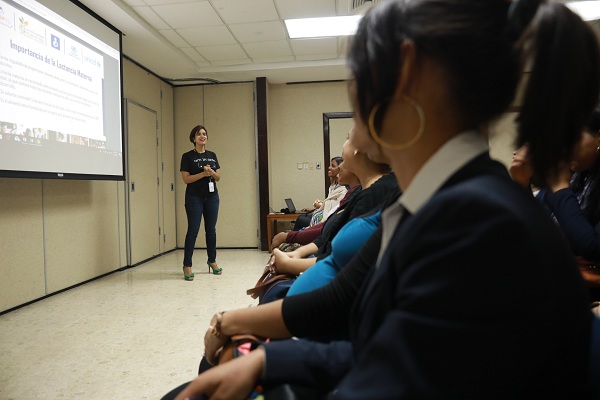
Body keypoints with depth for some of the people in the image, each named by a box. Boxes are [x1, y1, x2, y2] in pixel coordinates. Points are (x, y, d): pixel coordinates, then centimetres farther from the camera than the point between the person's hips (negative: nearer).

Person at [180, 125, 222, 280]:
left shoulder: (212, 155, 10)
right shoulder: (187, 156, -3)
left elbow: (218, 177, 8)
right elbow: (186, 179, -9)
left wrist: (211, 172, -12)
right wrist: (203, 173, -18)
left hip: (212, 197, 4)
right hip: (194, 198, -4)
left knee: (211, 229, 9)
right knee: (193, 230, -5)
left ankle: (212, 260, 22)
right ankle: (187, 265, 2)